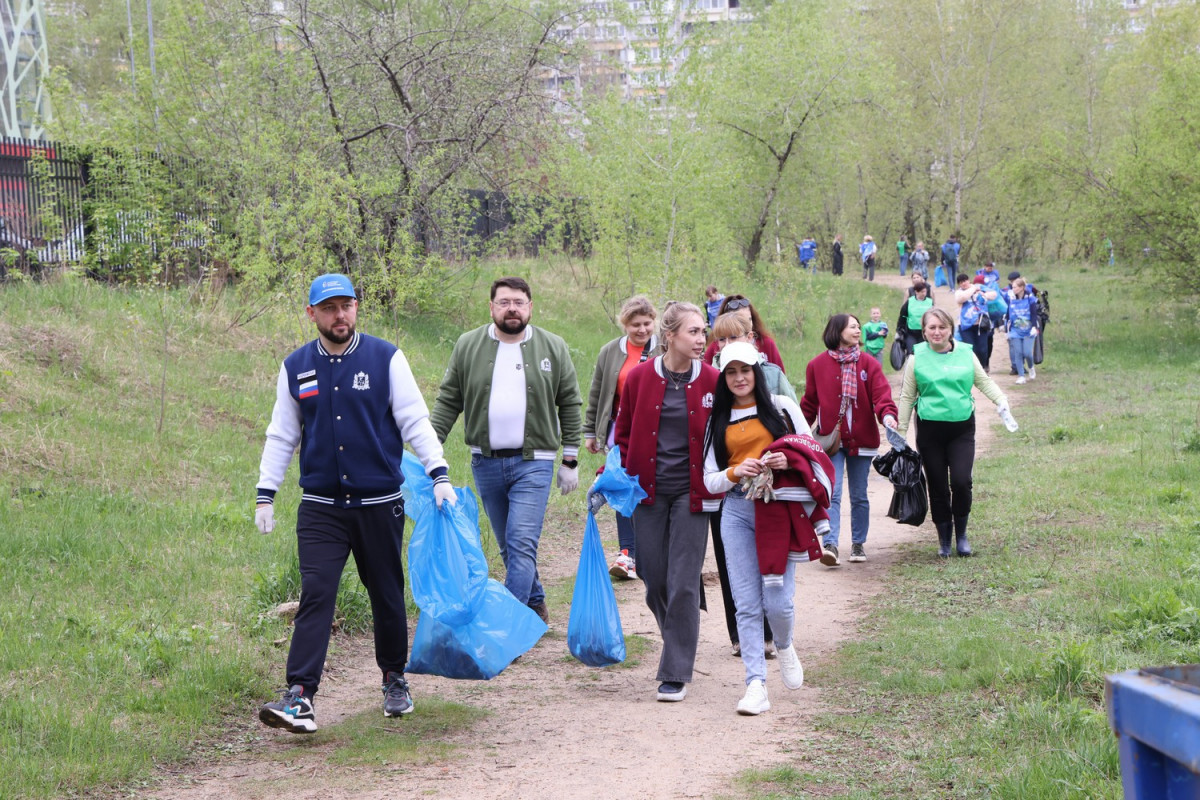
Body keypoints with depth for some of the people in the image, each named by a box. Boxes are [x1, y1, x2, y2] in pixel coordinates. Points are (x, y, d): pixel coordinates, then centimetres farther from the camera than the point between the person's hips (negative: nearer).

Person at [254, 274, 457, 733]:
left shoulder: (386, 358, -1)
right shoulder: (295, 367, 6)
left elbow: (415, 420, -1)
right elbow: (282, 435, 12)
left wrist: (439, 474, -11)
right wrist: (265, 494, 8)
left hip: (380, 503, 0)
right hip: (320, 506, 1)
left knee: (387, 595, 10)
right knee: (315, 595, -11)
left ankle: (394, 681, 29)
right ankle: (300, 697, -17)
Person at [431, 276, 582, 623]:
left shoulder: (553, 348, 1)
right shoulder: (468, 346, 3)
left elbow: (570, 405, 6)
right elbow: (448, 402, 6)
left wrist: (570, 459, 4)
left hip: (533, 464, -3)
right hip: (485, 464, 3)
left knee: (522, 545, -14)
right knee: (510, 547, 13)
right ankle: (535, 605, 31)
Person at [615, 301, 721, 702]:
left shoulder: (711, 381, -3)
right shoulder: (640, 377, 0)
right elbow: (624, 431, 12)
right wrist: (624, 474, 3)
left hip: (691, 492, -2)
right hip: (648, 490, 2)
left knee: (683, 584, -6)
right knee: (654, 580, 7)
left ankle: (677, 674, 1)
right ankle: (679, 642, 35)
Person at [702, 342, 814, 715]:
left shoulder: (781, 407, 8)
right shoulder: (718, 421, 13)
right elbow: (709, 480, 10)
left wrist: (790, 461, -12)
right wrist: (735, 473, -11)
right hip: (737, 511, 2)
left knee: (777, 600, -8)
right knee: (747, 605, -4)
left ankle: (785, 647, 26)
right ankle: (756, 685, -2)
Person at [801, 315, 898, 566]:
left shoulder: (869, 365, 2)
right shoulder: (817, 365, 1)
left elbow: (881, 394, -10)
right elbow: (809, 402, 7)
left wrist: (888, 415, -29)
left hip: (861, 439, 2)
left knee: (859, 496, 11)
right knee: (832, 494, -13)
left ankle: (858, 543, 23)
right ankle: (830, 545, -19)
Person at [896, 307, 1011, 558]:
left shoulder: (965, 353, 4)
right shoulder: (917, 358, 1)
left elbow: (984, 381, 14)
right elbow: (907, 397, 7)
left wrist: (1001, 400, -4)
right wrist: (901, 432, 7)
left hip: (962, 428, 0)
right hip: (930, 429, 0)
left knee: (961, 481, -13)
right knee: (937, 486, 3)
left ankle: (961, 533, 9)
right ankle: (944, 539, 19)